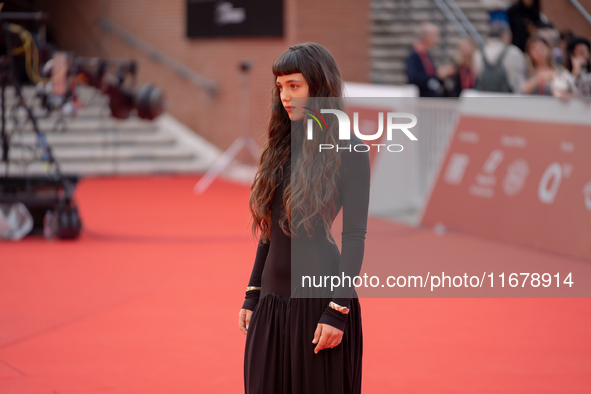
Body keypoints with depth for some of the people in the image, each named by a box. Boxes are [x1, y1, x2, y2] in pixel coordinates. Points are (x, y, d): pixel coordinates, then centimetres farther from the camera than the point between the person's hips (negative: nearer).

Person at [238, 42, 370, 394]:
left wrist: (337, 310, -16)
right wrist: (252, 295, 12)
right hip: (272, 299, 6)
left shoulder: (349, 151, -7)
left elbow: (354, 237, -11)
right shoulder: (282, 148, 11)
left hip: (319, 298, -6)